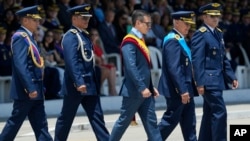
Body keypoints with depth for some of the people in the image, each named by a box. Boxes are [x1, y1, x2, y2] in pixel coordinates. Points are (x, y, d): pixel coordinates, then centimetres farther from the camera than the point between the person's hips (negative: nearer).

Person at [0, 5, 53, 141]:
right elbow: (20, 65, -22)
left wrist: (39, 88, 17)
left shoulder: (28, 37, 16)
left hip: (35, 90, 10)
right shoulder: (20, 37, -14)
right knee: (15, 122, -1)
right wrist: (30, 88, -25)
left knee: (41, 125, 5)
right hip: (26, 91, -10)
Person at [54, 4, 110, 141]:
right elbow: (71, 61, -23)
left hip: (89, 84, 8)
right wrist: (79, 82, -30)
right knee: (66, 118, 4)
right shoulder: (71, 36, -13)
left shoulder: (84, 35, 14)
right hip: (76, 85, -8)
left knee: (97, 116, 3)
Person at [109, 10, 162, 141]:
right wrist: (142, 88, -26)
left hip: (145, 91, 9)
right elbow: (131, 67, -23)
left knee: (151, 123, 3)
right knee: (124, 121, 2)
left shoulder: (139, 40, 15)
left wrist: (151, 87, 16)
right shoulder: (130, 42, -14)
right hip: (134, 91, -9)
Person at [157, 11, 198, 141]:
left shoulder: (180, 39, 14)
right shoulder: (172, 40, -17)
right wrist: (182, 90, -25)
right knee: (170, 120, -2)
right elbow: (174, 69, -24)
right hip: (177, 90, -10)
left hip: (185, 88, 10)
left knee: (189, 123, 9)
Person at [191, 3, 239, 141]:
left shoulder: (218, 33, 15)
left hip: (217, 80, 9)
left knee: (209, 114, 11)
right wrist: (200, 83, -20)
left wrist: (231, 77, 14)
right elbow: (197, 60, -16)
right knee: (219, 112, -11)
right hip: (209, 80, -9)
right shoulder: (200, 34, -12)